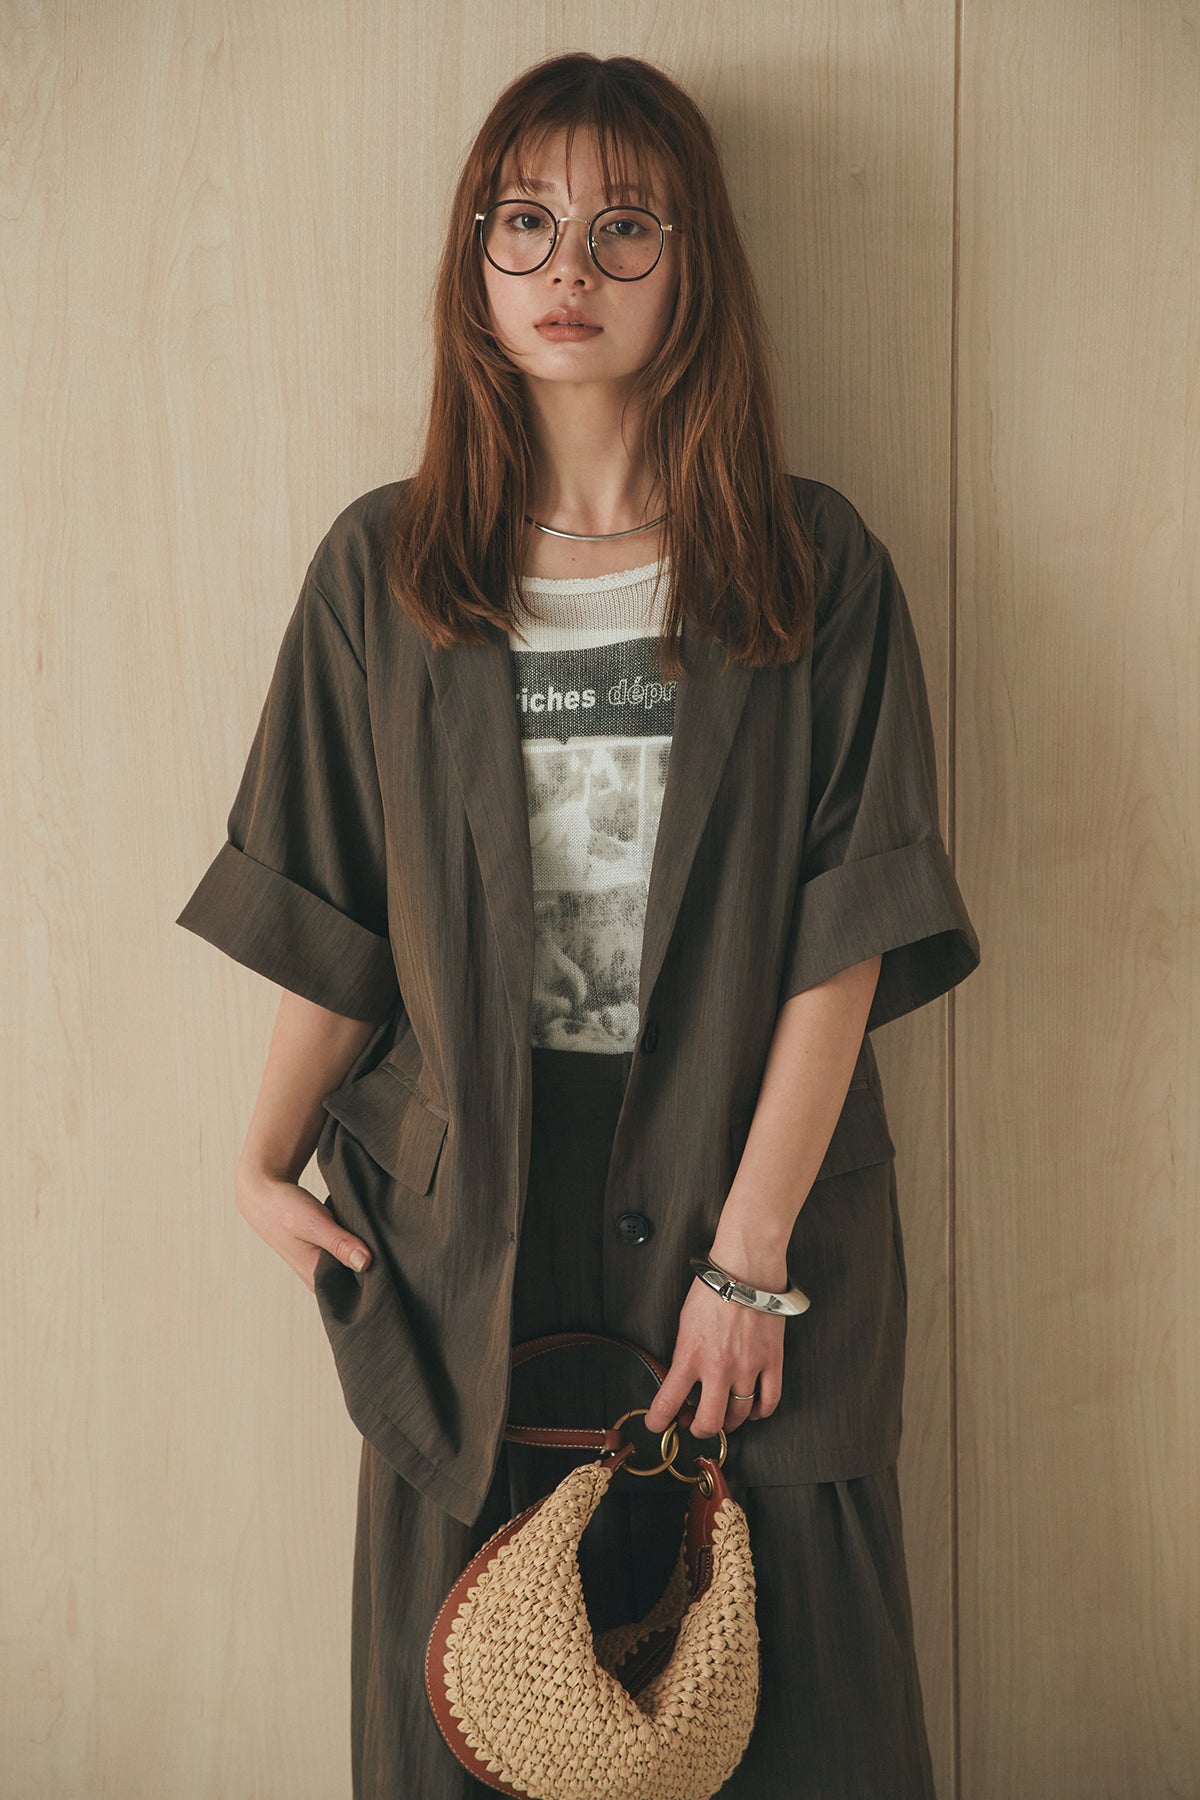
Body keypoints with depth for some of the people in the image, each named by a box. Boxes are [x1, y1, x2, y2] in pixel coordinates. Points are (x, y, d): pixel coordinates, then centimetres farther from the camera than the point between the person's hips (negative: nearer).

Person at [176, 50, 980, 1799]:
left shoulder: (816, 569, -2)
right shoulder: (381, 569, 3)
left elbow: (845, 938, -7)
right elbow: (337, 925, 6)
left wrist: (747, 1255, -12)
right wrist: (266, 1161, -3)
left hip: (750, 1200, -1)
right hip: (469, 1225, 1)